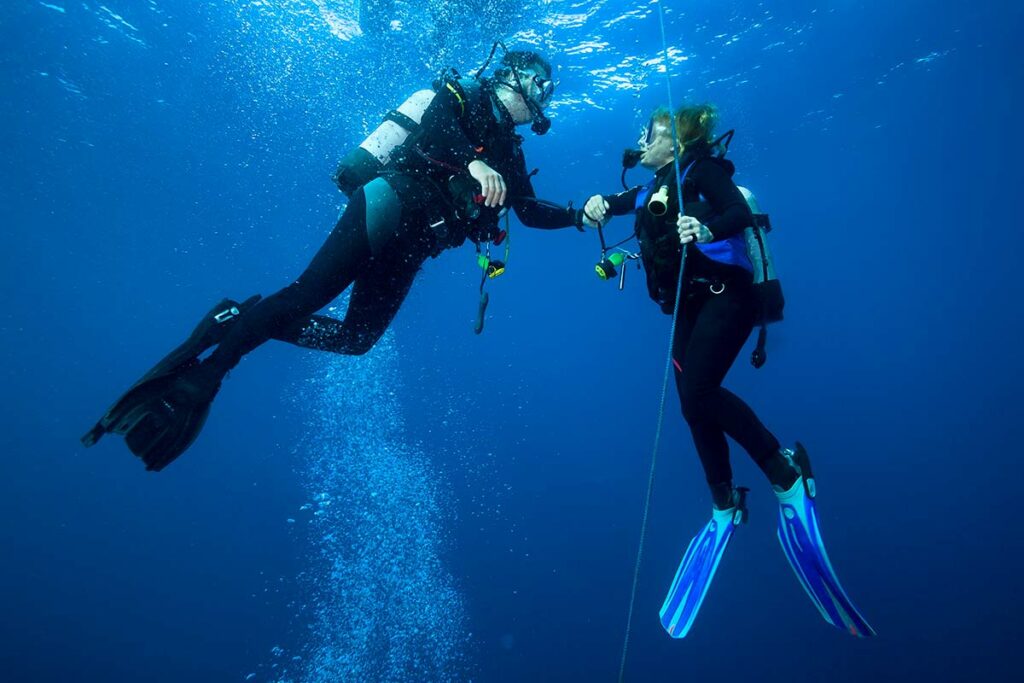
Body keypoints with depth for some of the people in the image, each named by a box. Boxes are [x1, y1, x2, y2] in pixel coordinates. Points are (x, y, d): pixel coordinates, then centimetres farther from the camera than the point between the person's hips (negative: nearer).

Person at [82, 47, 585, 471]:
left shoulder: (509, 151, 29)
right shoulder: (466, 96, 8)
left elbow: (530, 211, 30)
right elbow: (432, 121, -14)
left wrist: (576, 216, 18)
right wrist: (474, 161, -32)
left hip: (411, 243, 7)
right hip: (392, 203, -7)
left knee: (357, 338, -2)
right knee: (310, 293, -20)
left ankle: (242, 322, 3)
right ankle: (187, 371, -16)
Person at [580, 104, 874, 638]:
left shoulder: (703, 168, -2)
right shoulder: (651, 189, 19)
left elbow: (740, 212, -17)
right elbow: (608, 206, 21)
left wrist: (707, 228, -39)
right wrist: (597, 205, -4)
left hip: (725, 295, -7)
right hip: (688, 305, 7)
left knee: (699, 392, -24)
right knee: (693, 403, 3)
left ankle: (786, 470, -7)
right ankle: (724, 507, 17)